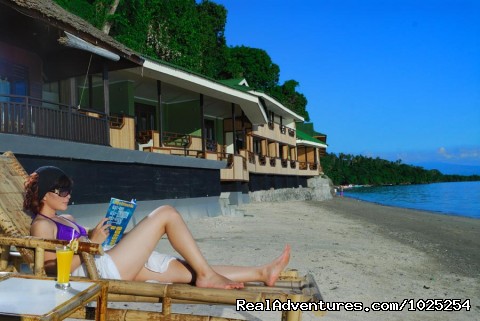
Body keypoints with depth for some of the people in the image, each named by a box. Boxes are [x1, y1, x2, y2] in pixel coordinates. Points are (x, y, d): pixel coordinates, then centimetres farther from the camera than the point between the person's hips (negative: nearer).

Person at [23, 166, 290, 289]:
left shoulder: (64, 219, 23)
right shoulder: (41, 225, -4)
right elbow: (62, 268, -14)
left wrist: (97, 234, 9)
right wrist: (94, 242, -14)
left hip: (113, 265, 9)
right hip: (103, 269, -9)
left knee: (188, 270, 2)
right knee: (166, 213, -14)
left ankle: (262, 272, 4)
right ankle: (208, 275, -9)